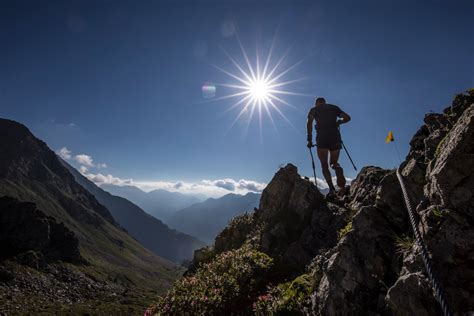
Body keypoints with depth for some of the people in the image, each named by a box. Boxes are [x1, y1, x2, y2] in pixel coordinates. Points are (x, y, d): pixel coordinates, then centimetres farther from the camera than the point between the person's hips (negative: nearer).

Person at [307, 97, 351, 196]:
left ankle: (331, 188, -13)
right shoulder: (334, 107, 20)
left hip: (322, 138, -3)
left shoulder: (314, 109, 13)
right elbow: (347, 117, 17)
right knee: (334, 163, 14)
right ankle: (341, 183, -15)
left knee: (324, 165, 4)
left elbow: (309, 123, -3)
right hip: (335, 137, 3)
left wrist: (309, 139, -3)